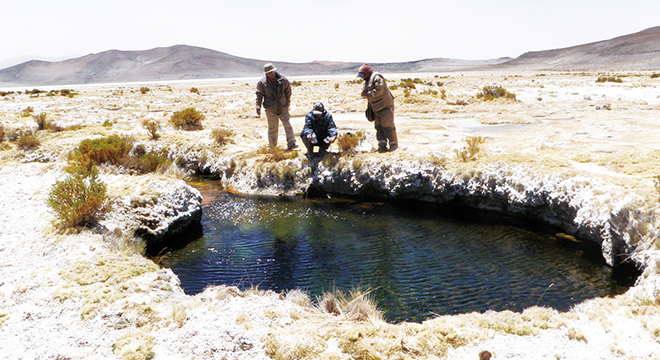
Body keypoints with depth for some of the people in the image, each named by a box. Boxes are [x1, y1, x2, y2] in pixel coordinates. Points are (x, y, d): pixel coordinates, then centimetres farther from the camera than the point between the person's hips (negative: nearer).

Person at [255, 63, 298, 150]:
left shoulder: (283, 79, -3)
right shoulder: (262, 82, -6)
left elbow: (288, 90, 13)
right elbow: (259, 95, -1)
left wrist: (288, 101, 21)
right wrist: (258, 107, -7)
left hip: (283, 107, 1)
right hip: (270, 109, -1)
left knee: (287, 125, -6)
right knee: (272, 128, 4)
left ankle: (291, 144, -3)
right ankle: (272, 145, 23)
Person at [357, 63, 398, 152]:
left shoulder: (377, 78, -13)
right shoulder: (367, 81, 18)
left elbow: (378, 91, -23)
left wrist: (367, 94, -15)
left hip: (386, 106, -9)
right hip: (377, 108, 9)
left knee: (387, 126, -8)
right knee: (378, 126, 6)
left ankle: (394, 144, 3)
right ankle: (382, 146, 8)